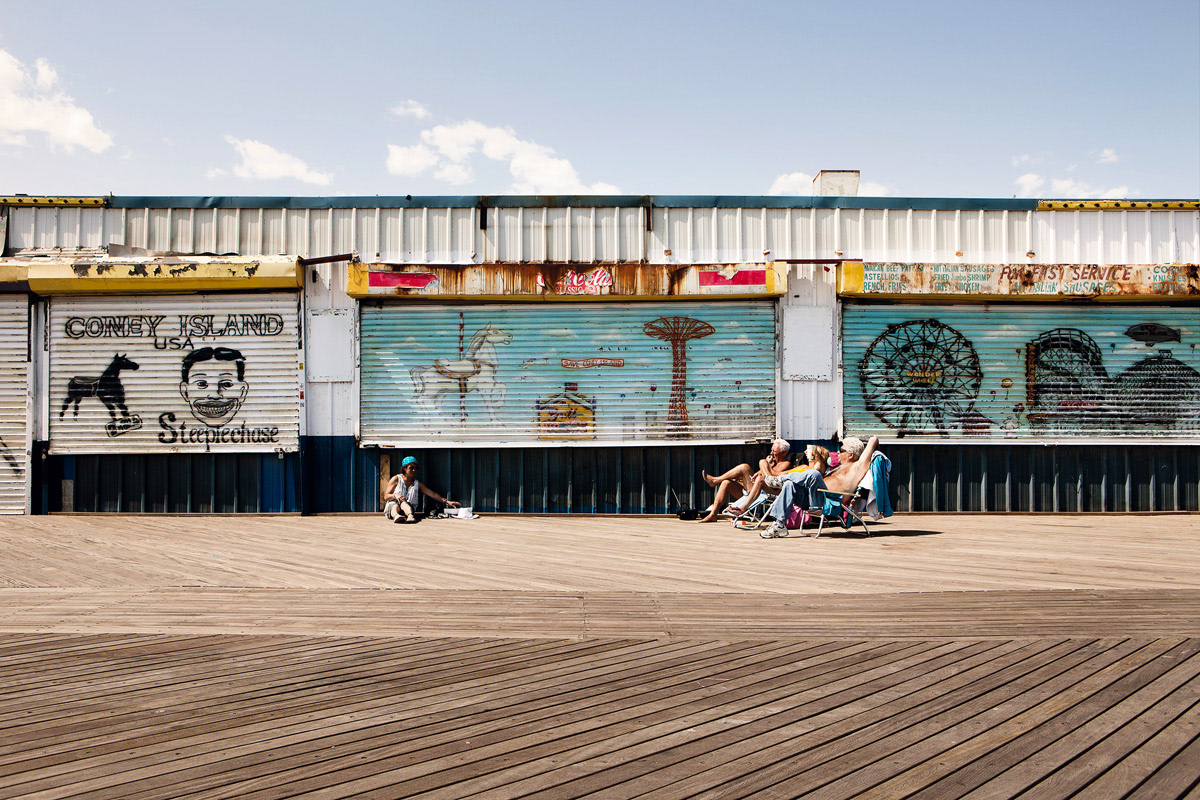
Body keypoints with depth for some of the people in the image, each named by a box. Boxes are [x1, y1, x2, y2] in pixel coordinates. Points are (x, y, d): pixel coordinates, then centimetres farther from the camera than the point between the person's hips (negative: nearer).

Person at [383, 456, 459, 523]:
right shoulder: (396, 479, 9)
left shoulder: (418, 484, 17)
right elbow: (386, 496, 5)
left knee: (403, 503, -35)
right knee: (396, 506, -37)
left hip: (408, 507, 1)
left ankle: (410, 516, -69)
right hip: (392, 505, -1)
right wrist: (395, 495, -17)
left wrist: (447, 501, 4)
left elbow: (433, 494, 14)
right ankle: (396, 516, -74)